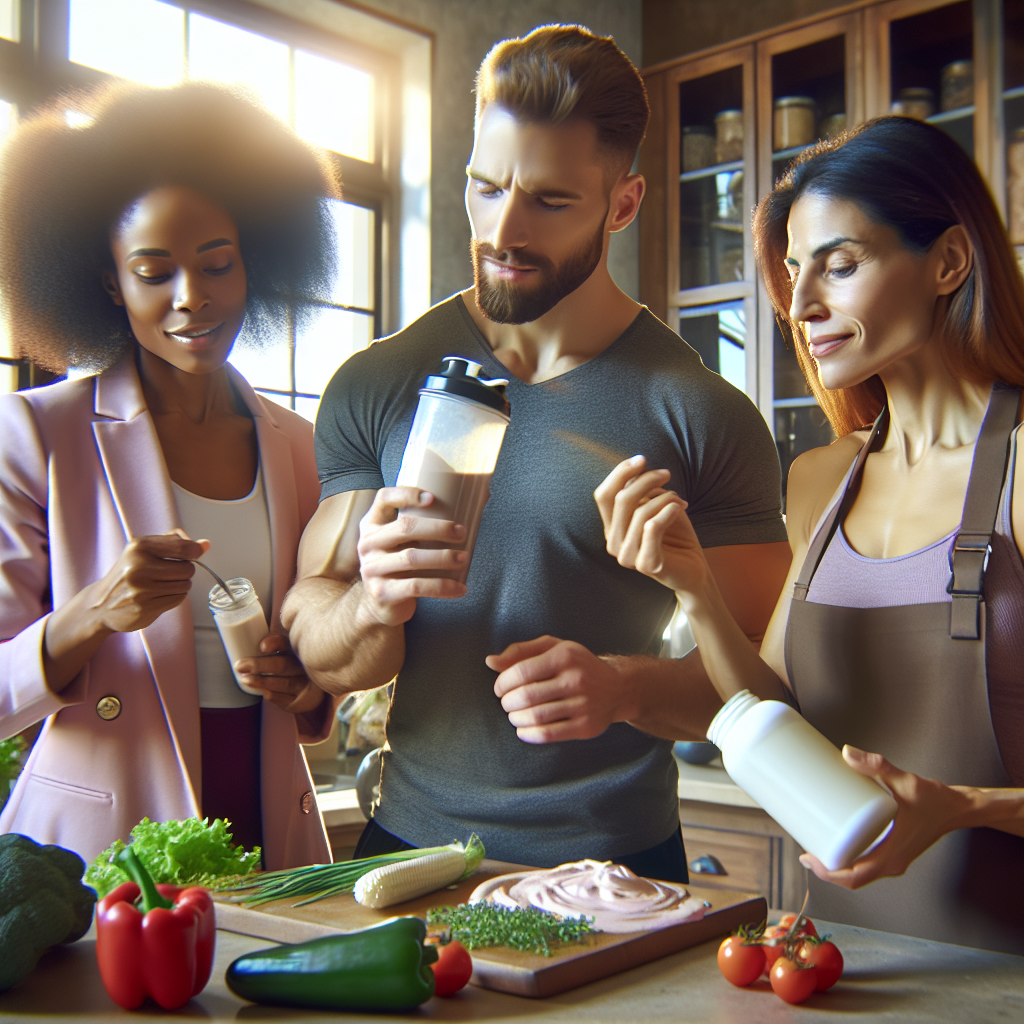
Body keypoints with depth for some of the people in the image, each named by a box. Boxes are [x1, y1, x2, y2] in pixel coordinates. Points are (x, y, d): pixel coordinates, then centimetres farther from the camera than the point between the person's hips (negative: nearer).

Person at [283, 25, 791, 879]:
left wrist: (622, 687, -24)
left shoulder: (703, 415, -6)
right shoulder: (377, 386, 0)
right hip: (409, 844, 2)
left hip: (619, 863, -1)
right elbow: (314, 650, 0)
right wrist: (375, 603, -22)